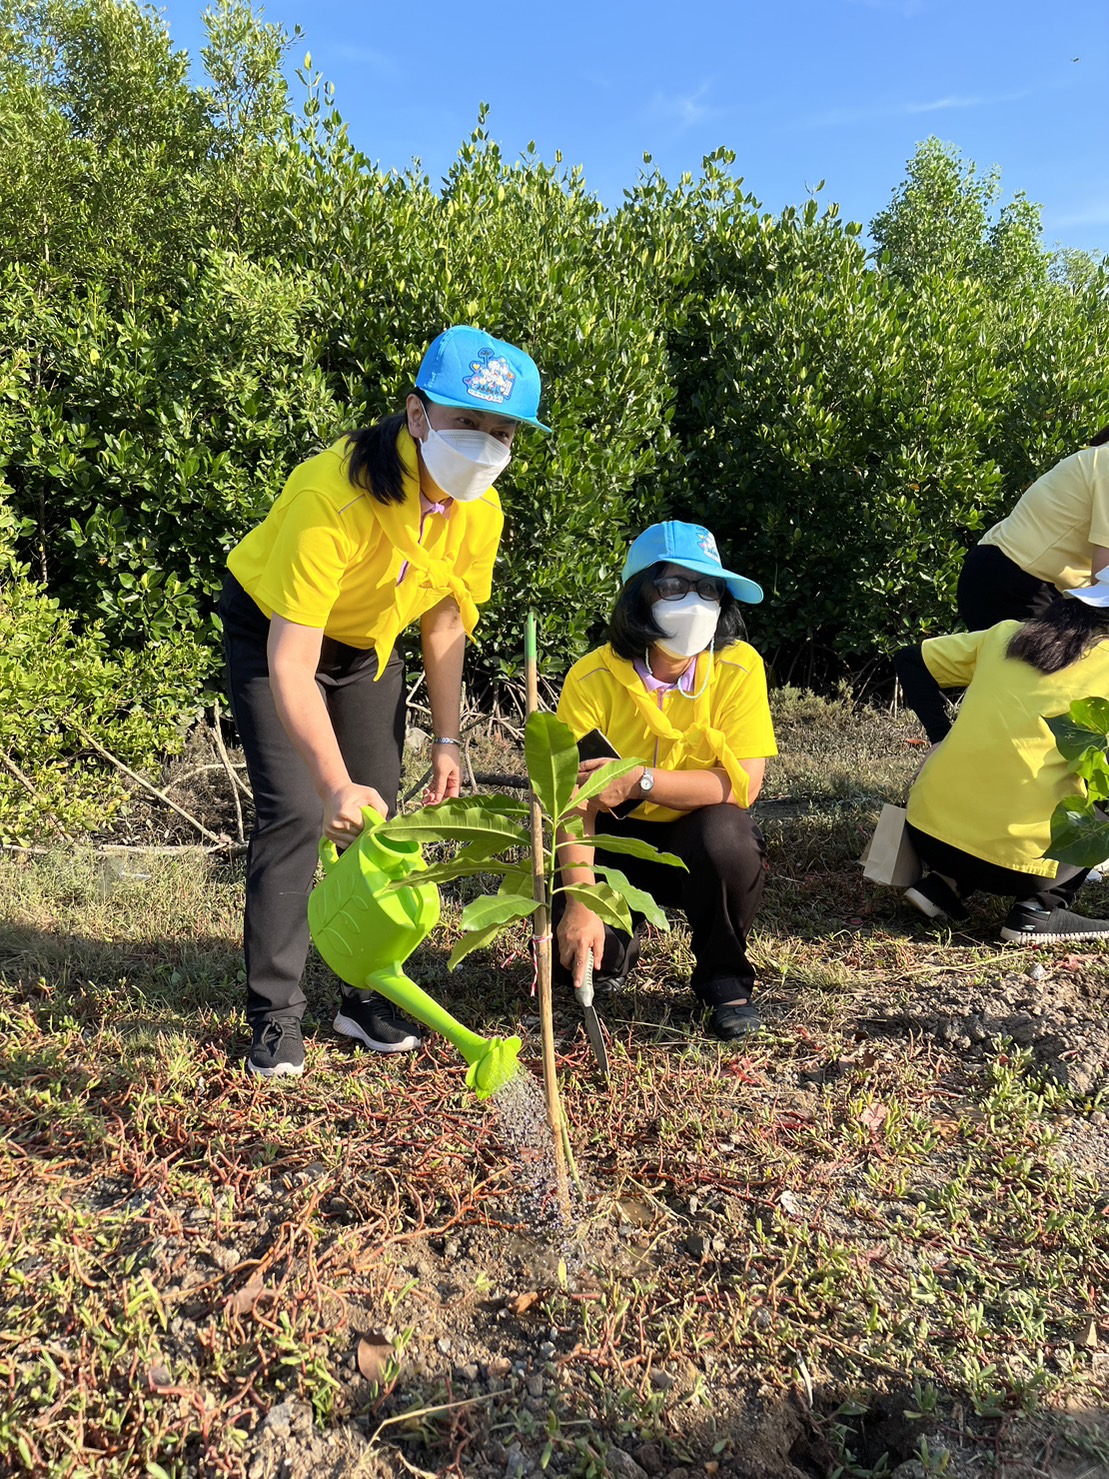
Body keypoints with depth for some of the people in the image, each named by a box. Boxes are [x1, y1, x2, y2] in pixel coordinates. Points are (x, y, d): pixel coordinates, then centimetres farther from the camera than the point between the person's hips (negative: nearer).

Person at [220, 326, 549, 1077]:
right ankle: (274, 1014, -1)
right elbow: (291, 660, -42)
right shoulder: (336, 492, -38)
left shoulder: (481, 510, -18)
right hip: (272, 633, -5)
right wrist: (336, 785, -50)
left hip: (369, 644, 5)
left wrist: (447, 740, -4)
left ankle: (368, 994, 16)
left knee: (378, 816, 3)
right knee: (297, 812, -15)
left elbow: (445, 623, -3)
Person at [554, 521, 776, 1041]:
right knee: (575, 953, -21)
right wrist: (581, 903, -31)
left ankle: (724, 978, -6)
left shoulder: (739, 668, -16)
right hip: (618, 839, 0)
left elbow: (741, 784, -24)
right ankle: (623, 934, 20)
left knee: (726, 834, -35)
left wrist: (640, 780, -36)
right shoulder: (592, 678, -16)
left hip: (701, 837, 0)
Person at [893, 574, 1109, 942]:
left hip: (927, 831, 6)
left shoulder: (1006, 634, 12)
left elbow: (910, 662, 18)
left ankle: (945, 884, 15)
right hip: (1011, 858, -5)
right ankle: (1040, 909, 6)